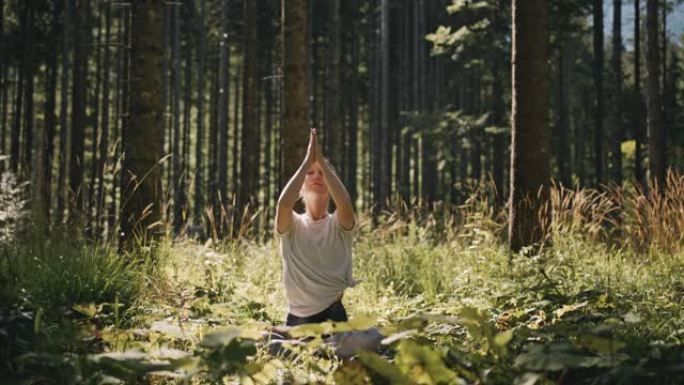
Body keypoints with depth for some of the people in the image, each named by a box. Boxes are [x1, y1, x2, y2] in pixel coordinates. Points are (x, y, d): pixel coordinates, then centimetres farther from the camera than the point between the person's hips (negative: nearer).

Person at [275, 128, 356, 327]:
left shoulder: (339, 225, 0)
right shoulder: (292, 226, 1)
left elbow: (345, 203, -23)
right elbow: (284, 203, -22)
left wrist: (322, 161, -18)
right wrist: (307, 160, -17)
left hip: (332, 314, -1)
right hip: (297, 316, 1)